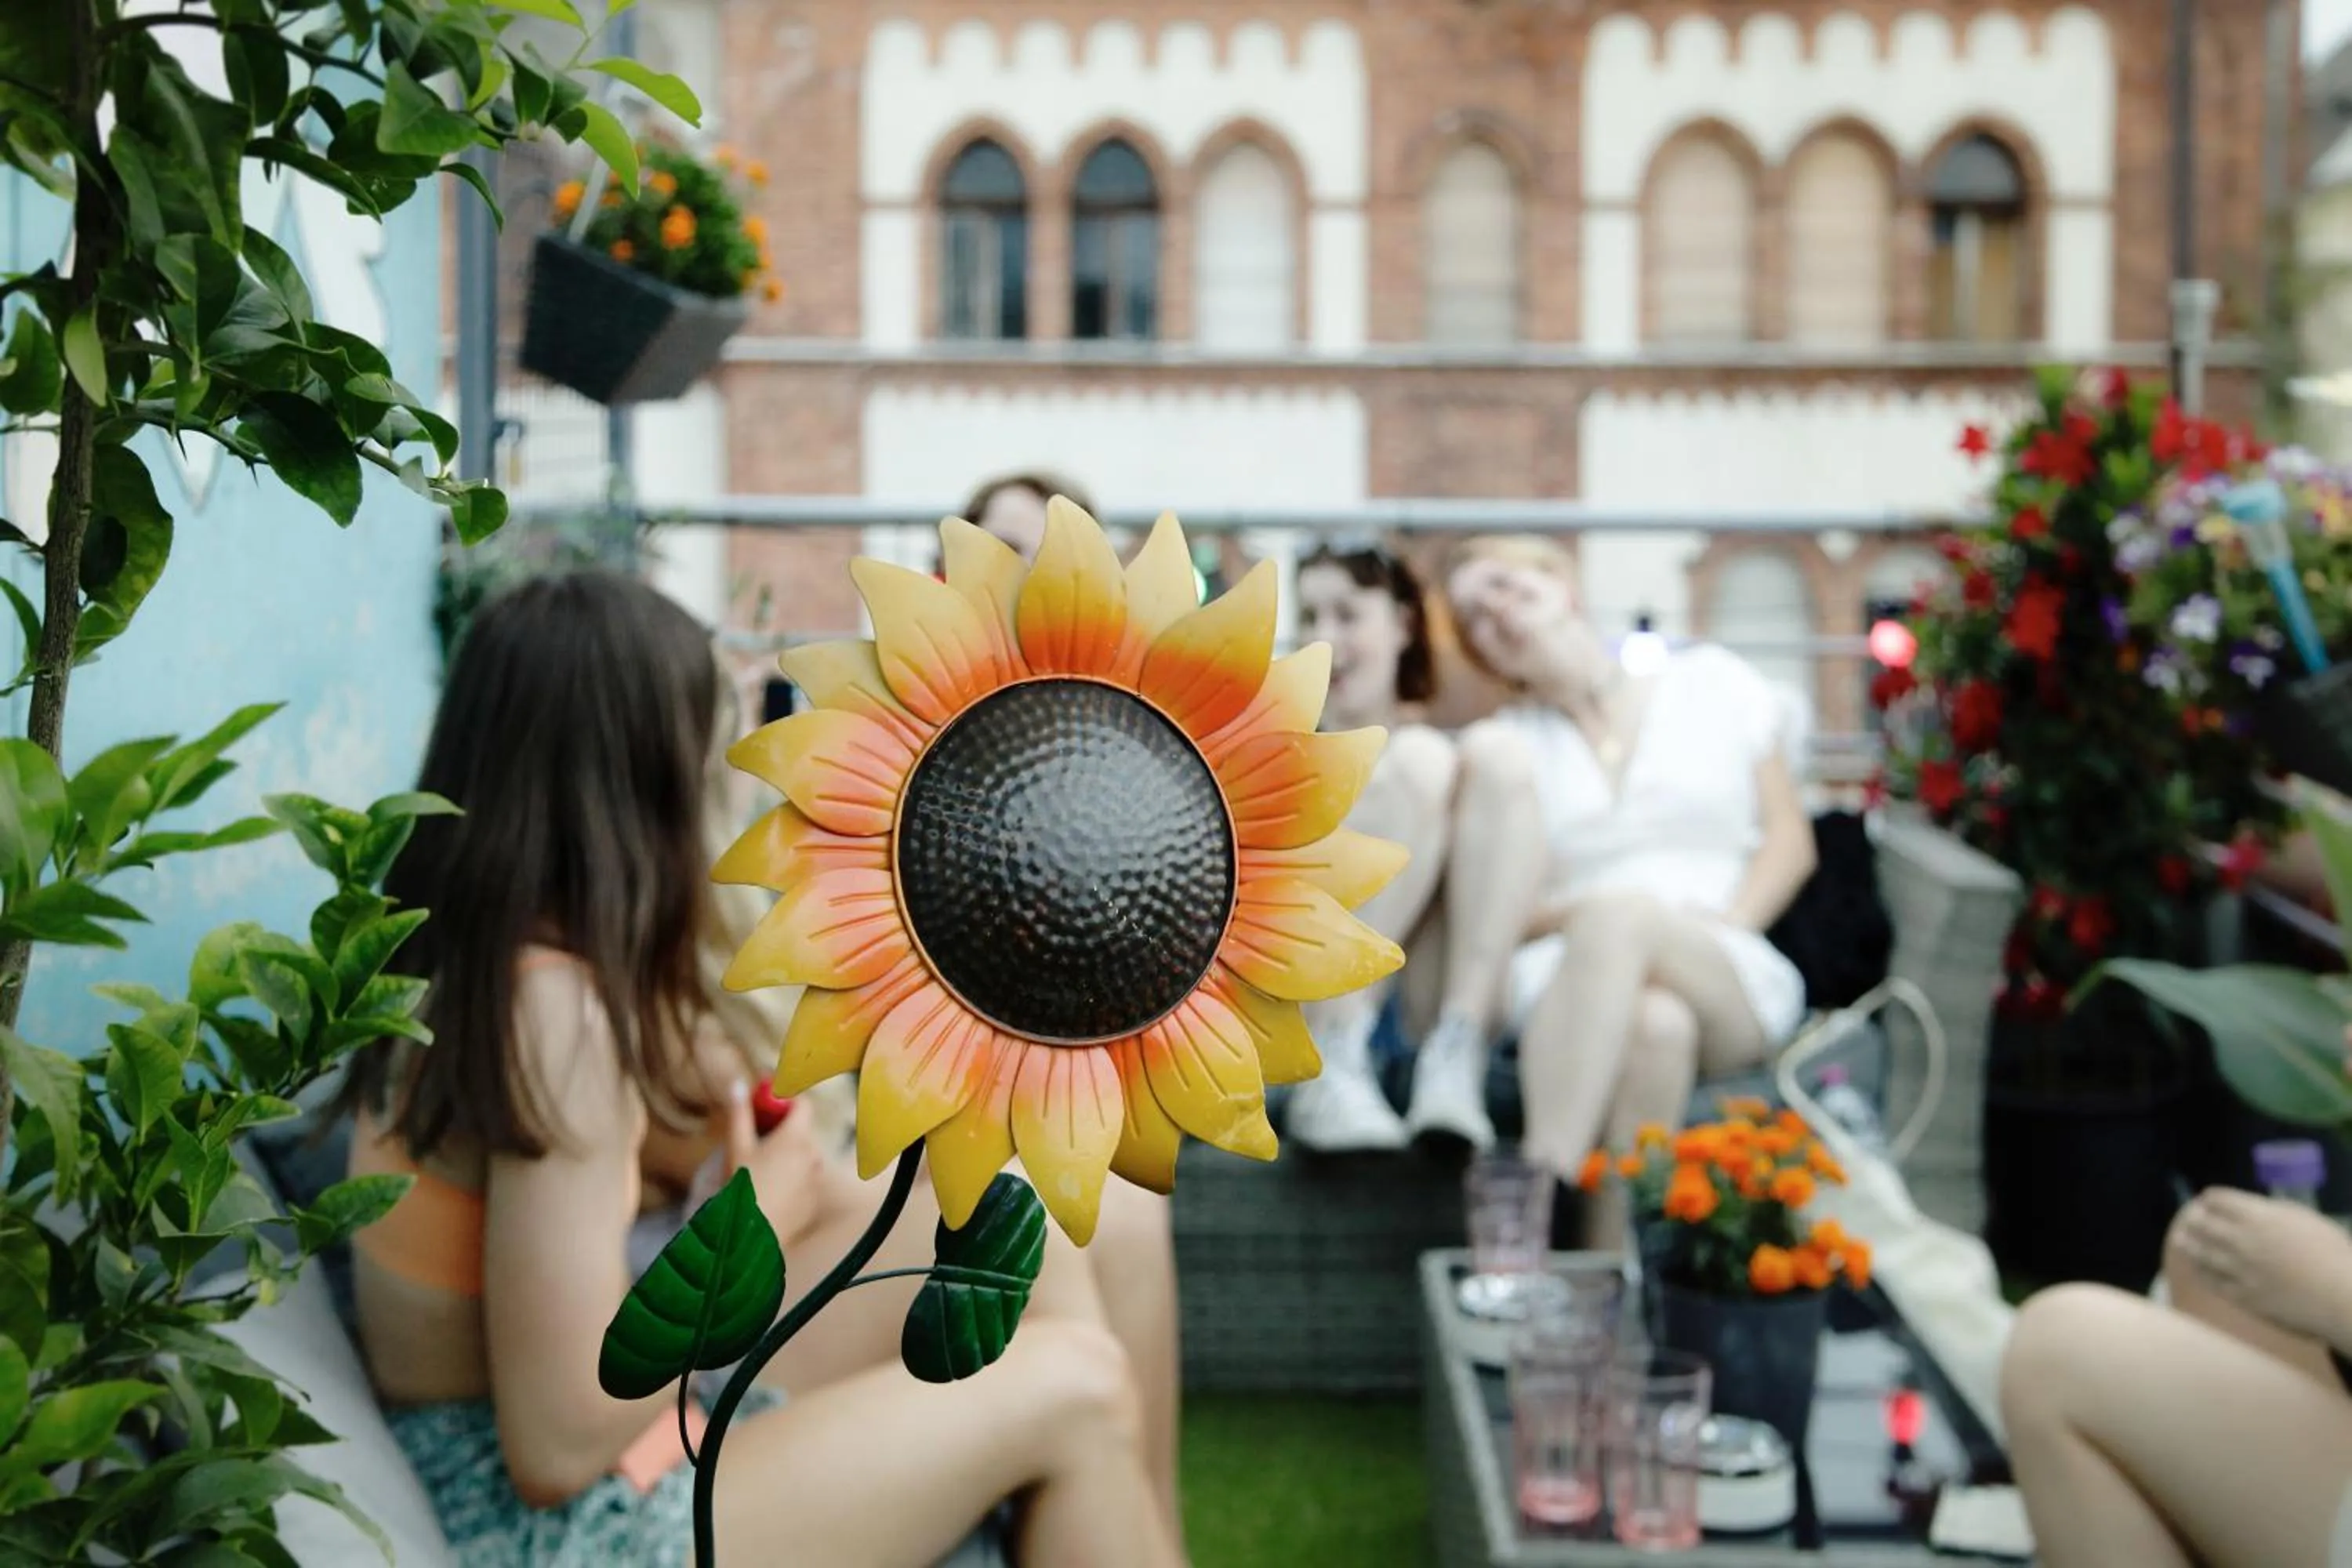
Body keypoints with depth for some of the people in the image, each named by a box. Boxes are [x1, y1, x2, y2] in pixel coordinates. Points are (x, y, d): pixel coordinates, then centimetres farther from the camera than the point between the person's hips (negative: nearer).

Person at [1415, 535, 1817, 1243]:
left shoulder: (1710, 683, 17)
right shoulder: (1504, 742, 16)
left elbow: (1790, 838, 13)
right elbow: (1500, 916, 6)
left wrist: (1726, 923, -6)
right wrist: (1577, 912, -14)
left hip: (1732, 985, -2)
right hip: (1566, 980, 2)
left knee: (1620, 914, -36)